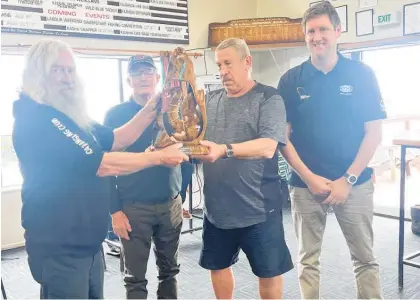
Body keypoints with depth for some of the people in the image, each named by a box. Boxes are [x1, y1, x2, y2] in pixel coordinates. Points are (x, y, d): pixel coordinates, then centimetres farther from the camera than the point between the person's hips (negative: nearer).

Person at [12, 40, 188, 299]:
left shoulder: (72, 115, 11)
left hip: (88, 241, 9)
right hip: (60, 246, -9)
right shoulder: (34, 118, -21)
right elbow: (98, 164, -24)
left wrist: (151, 109, -2)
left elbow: (115, 140, 12)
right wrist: (158, 157, -16)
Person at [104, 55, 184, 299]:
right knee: (135, 277, 7)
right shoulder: (115, 115, -4)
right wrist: (115, 210, -8)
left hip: (171, 204, 3)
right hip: (134, 207, -3)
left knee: (169, 270, 16)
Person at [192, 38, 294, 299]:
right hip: (217, 207, 5)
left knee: (268, 271, 11)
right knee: (218, 265, 20)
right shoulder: (211, 100, 9)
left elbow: (267, 147, -22)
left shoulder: (268, 98, -8)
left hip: (258, 207, -5)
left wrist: (224, 150, -36)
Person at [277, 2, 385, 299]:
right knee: (308, 258, 12)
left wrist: (348, 179, -9)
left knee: (365, 258, 11)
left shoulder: (362, 74, -1)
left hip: (354, 183, 0)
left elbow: (374, 133, -2)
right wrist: (309, 177, -9)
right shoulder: (291, 80, 0)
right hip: (306, 183, 1)